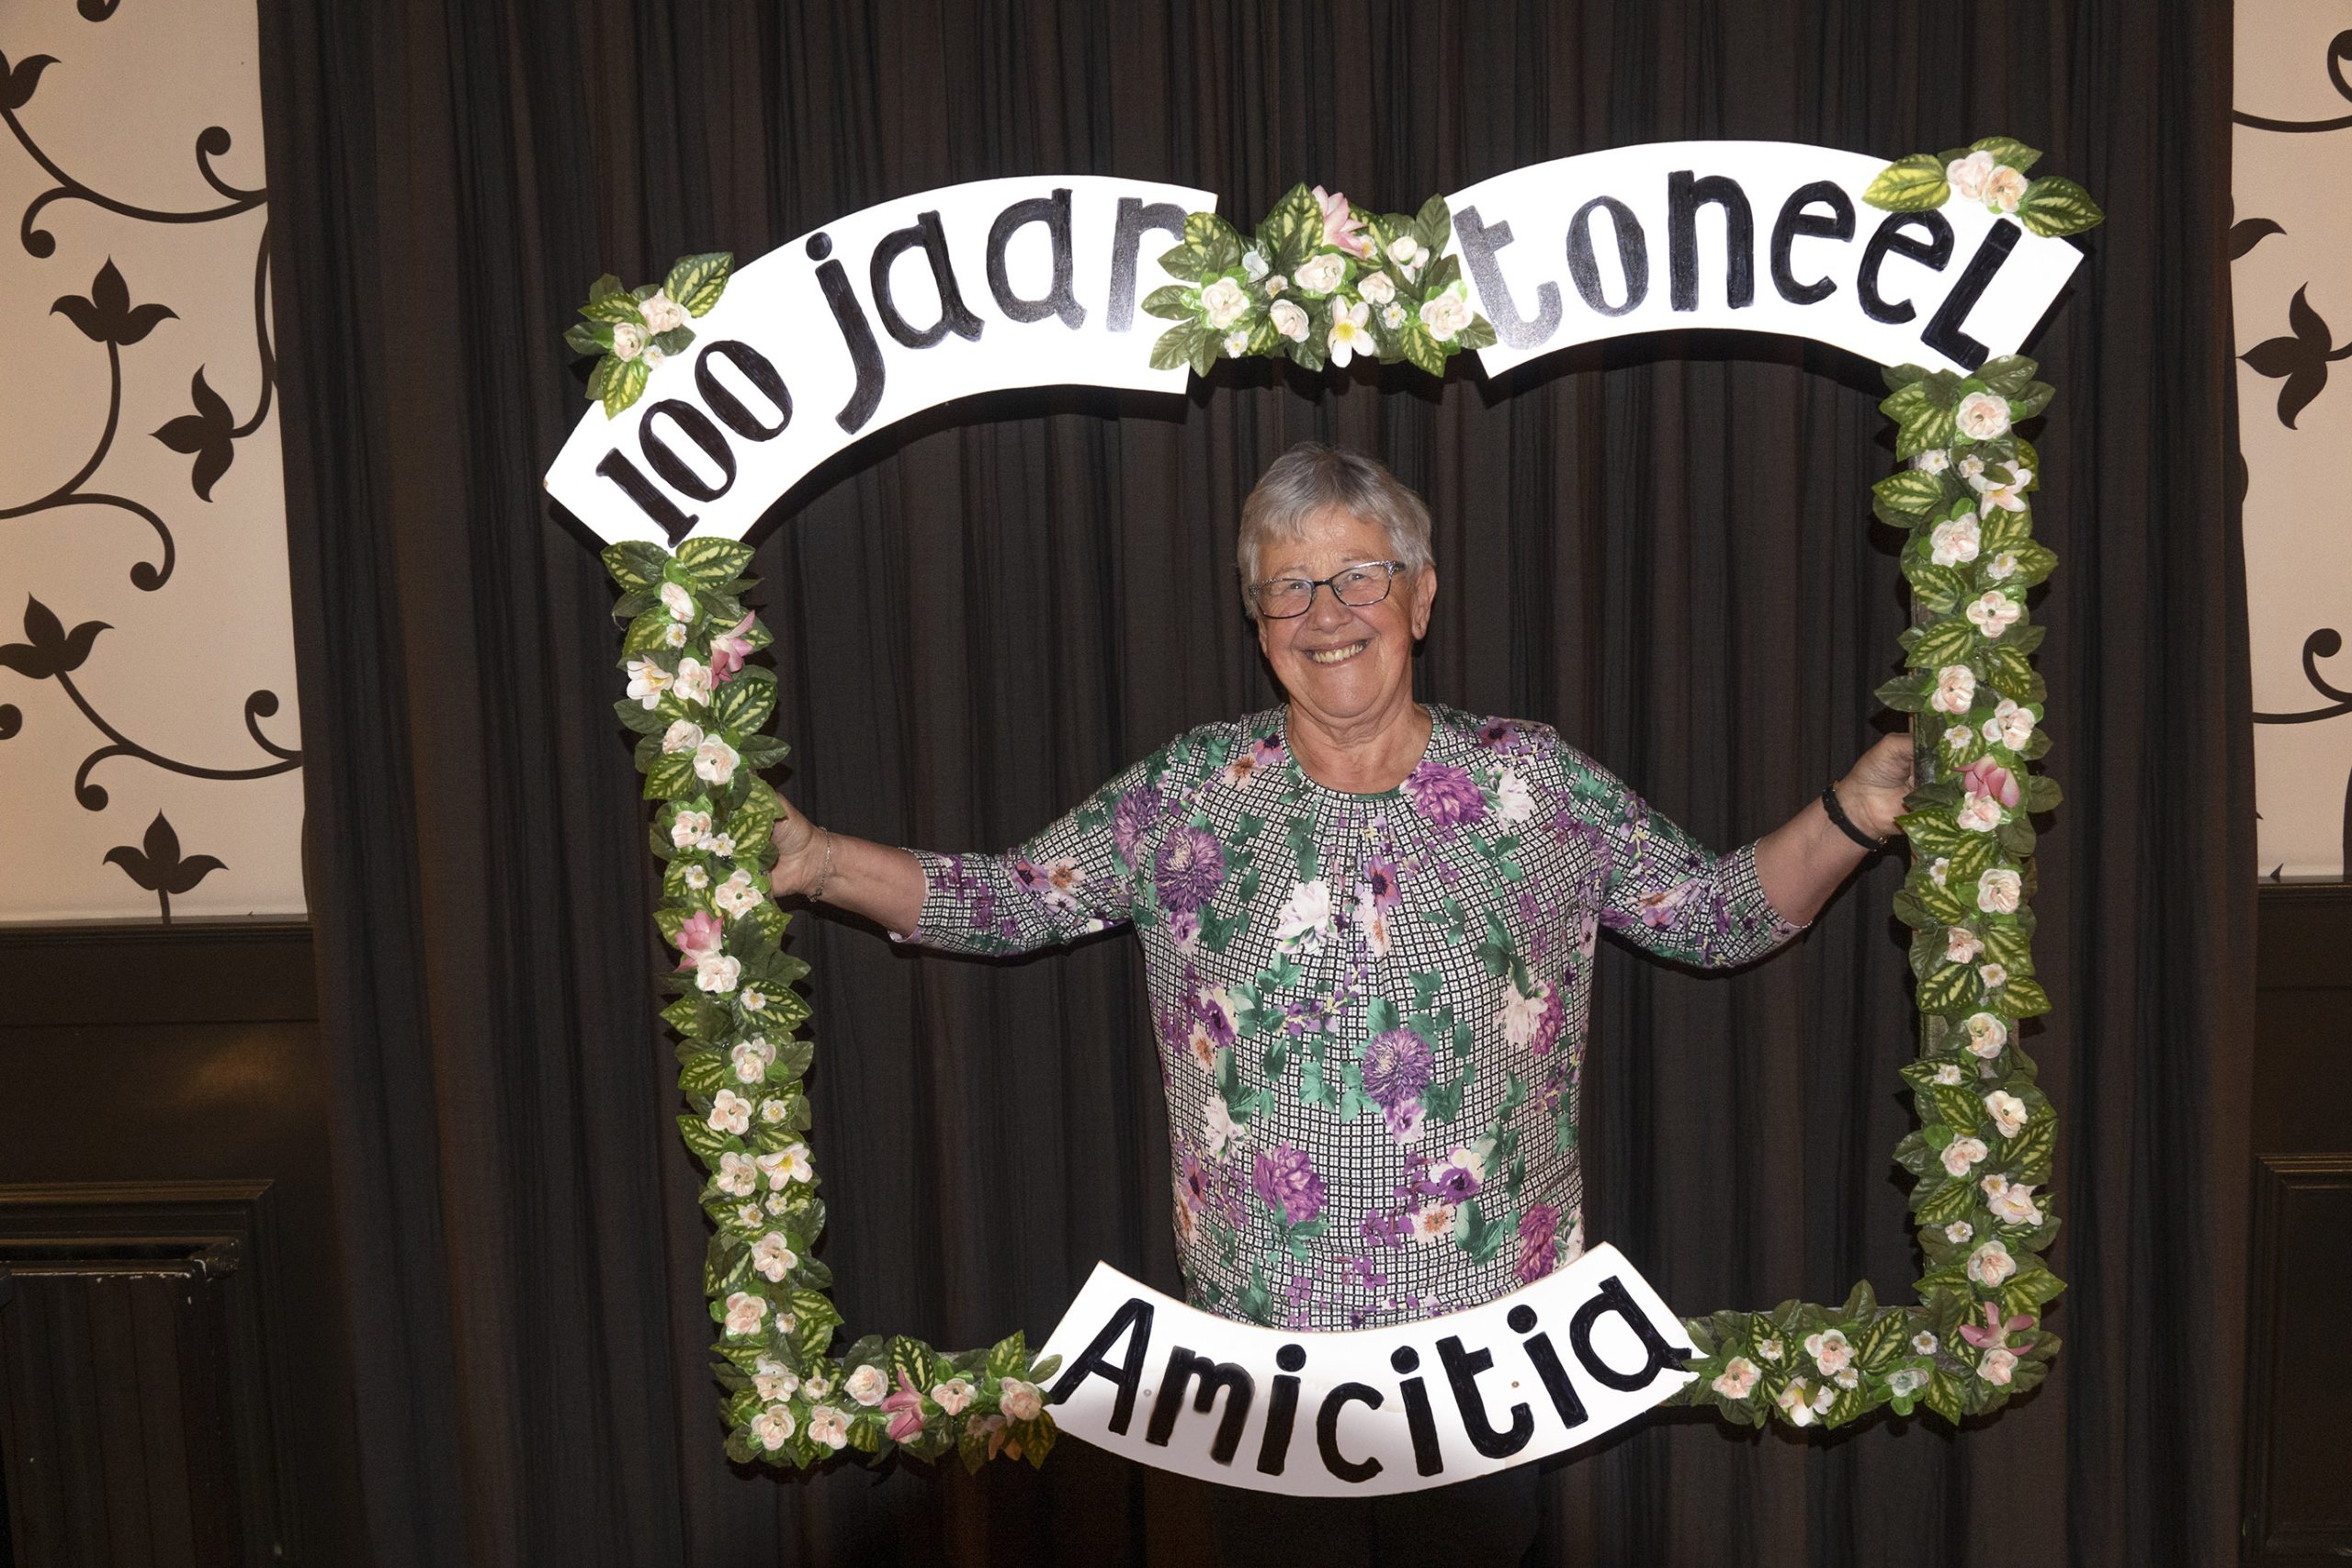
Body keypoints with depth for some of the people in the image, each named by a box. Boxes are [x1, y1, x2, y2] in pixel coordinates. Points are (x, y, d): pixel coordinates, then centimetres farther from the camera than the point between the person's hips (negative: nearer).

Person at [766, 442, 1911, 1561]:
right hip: (1253, 1332, 0)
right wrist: (818, 860, -15)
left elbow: (1724, 917, 2)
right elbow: (1007, 900, -1)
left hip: (1494, 1321, 0)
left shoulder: (1539, 783, -2)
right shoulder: (1192, 791, -1)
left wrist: (1855, 811, -14)